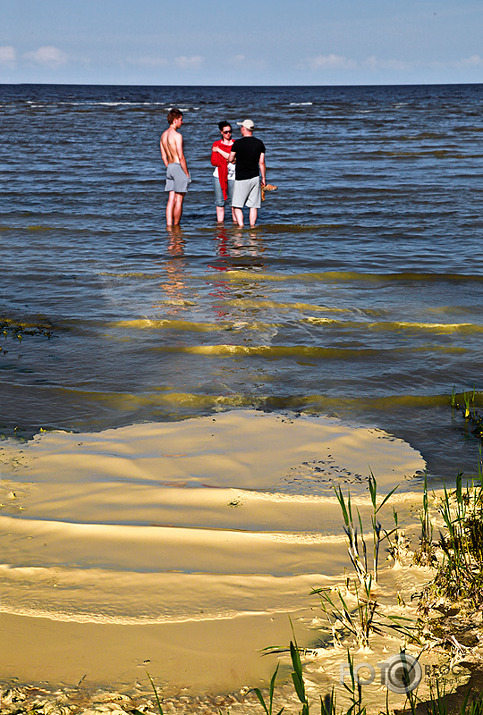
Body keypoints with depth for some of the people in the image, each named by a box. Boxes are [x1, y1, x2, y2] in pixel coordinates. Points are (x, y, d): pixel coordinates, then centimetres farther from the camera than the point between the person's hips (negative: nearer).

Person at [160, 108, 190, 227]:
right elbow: (181, 157, -17)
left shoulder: (163, 135, 11)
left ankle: (169, 225, 4)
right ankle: (176, 226, 4)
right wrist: (187, 173, -11)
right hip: (179, 167, -8)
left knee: (171, 199, 7)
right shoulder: (177, 135, -15)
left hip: (169, 168, 8)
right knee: (179, 199, -1)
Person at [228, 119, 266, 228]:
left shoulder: (238, 143, -9)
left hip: (241, 178, -4)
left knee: (237, 205, 2)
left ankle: (240, 225, -12)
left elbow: (230, 159, 1)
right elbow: (262, 163, 3)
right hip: (255, 177, 4)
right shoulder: (259, 143, 2)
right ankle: (252, 226, 6)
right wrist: (263, 178, 11)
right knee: (253, 206, 8)